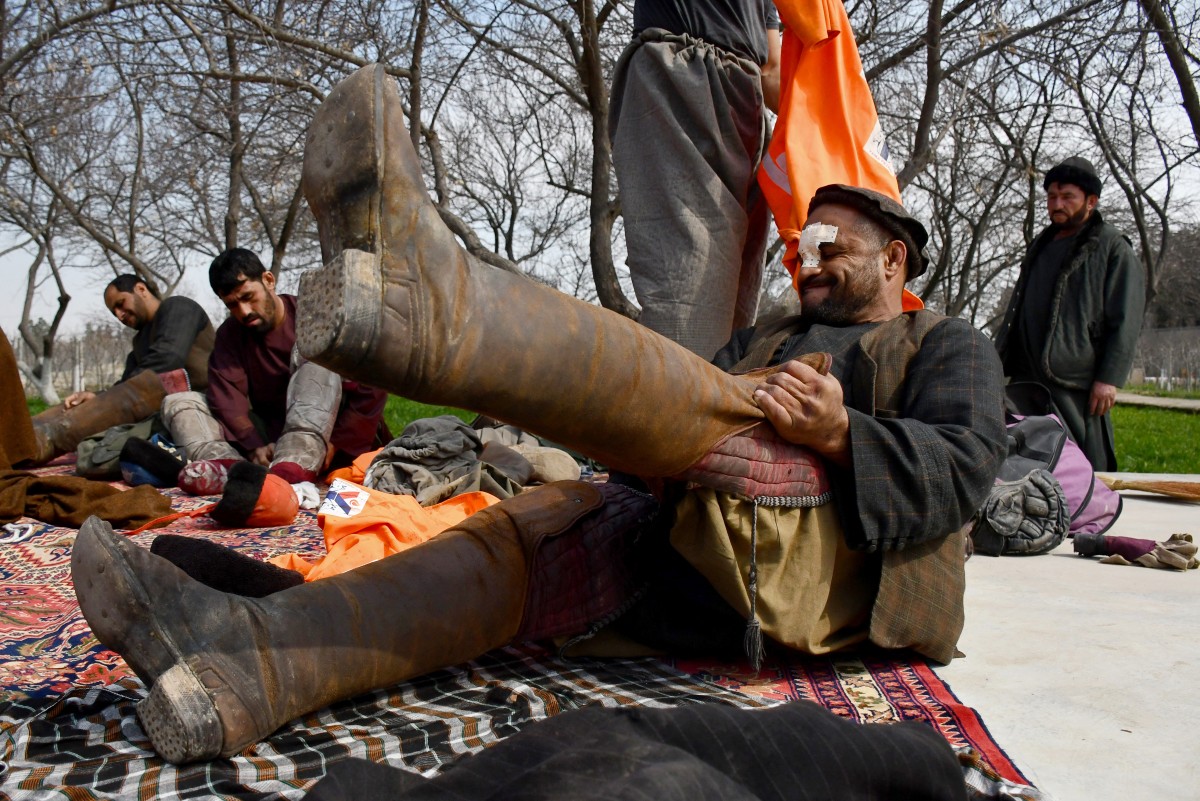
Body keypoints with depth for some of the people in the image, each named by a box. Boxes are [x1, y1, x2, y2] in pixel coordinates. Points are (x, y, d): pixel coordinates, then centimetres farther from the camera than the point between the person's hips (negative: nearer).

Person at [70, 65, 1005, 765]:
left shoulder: (948, 347, 20)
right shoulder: (764, 343, 34)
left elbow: (962, 466, -1)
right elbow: (670, 429, 19)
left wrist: (839, 434, -17)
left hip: (821, 569, -4)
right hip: (693, 565, 5)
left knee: (709, 406, -30)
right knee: (536, 527, -19)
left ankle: (434, 302, -51)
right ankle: (251, 651, -36)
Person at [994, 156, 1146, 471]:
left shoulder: (1113, 248, 1)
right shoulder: (1040, 246, 22)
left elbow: (1125, 322, -6)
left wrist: (1109, 378, -14)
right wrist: (998, 360, 18)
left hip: (1077, 384, -6)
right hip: (1027, 379, 7)